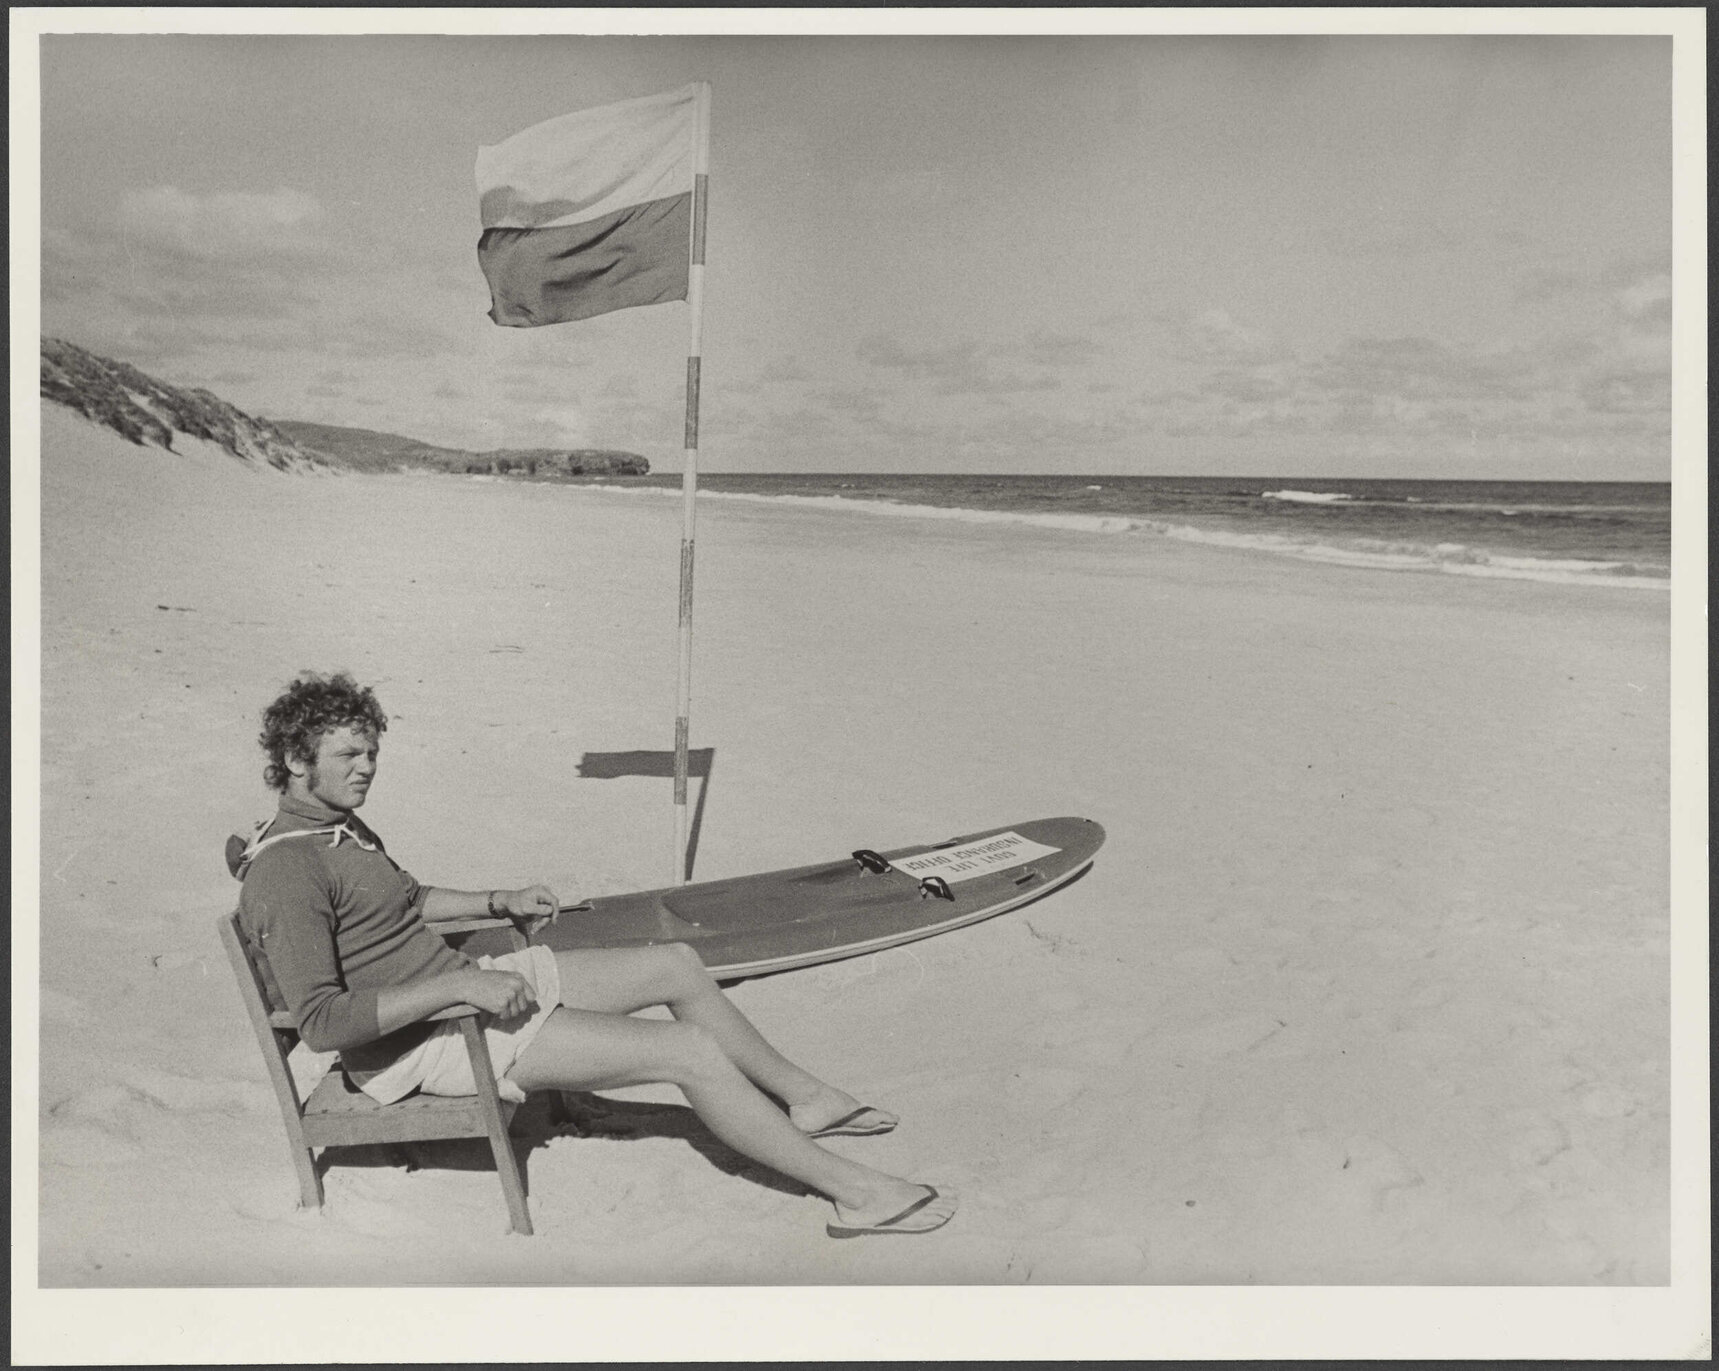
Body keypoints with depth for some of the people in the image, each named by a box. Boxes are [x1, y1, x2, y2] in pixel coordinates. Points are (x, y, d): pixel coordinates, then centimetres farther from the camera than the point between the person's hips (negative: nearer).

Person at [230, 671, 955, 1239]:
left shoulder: (343, 827, 10)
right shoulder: (285, 871, -22)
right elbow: (321, 1021, -29)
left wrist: (501, 900, 23)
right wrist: (462, 984, -29)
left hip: (461, 985, 10)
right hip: (422, 1041, -10)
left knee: (678, 965, 9)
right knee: (692, 1050, -16)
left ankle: (808, 1099, 25)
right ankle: (853, 1190, -4)